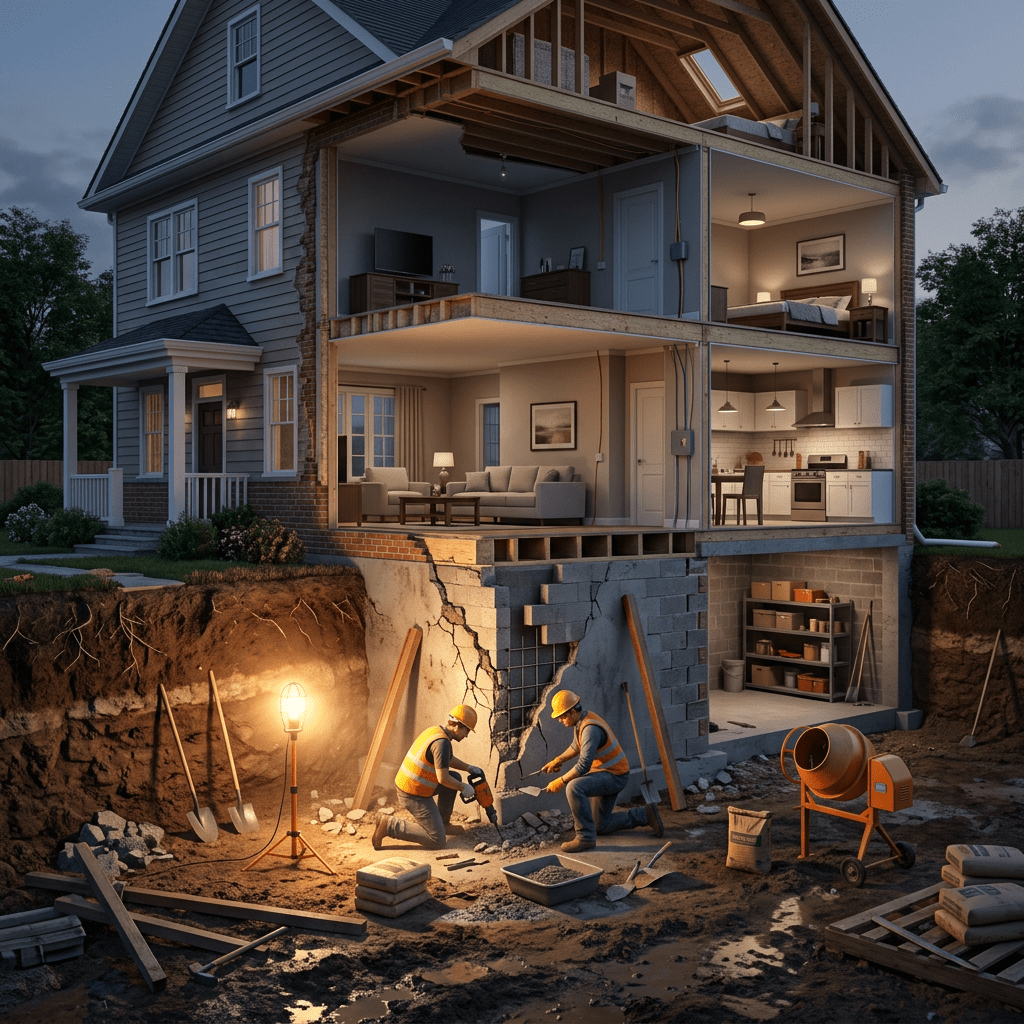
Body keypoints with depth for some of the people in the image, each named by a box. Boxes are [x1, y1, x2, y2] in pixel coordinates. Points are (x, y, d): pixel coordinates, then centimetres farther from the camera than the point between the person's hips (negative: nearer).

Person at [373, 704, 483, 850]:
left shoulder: (435, 730, 7)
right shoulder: (442, 742, -23)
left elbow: (448, 759, 27)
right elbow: (443, 779, -24)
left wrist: (469, 768, 19)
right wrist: (463, 788, -8)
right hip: (414, 795, -10)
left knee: (455, 777, 18)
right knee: (437, 841, -7)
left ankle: (443, 823, 24)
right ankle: (390, 825, -6)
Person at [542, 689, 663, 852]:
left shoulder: (590, 728, -28)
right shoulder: (581, 719, 3)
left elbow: (584, 765, -34)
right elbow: (576, 746, 23)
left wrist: (561, 782, -26)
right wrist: (558, 760, 11)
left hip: (614, 776, -10)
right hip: (604, 773, 10)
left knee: (574, 787, -35)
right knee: (600, 827, 15)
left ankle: (586, 837, -25)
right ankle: (644, 815, 25)